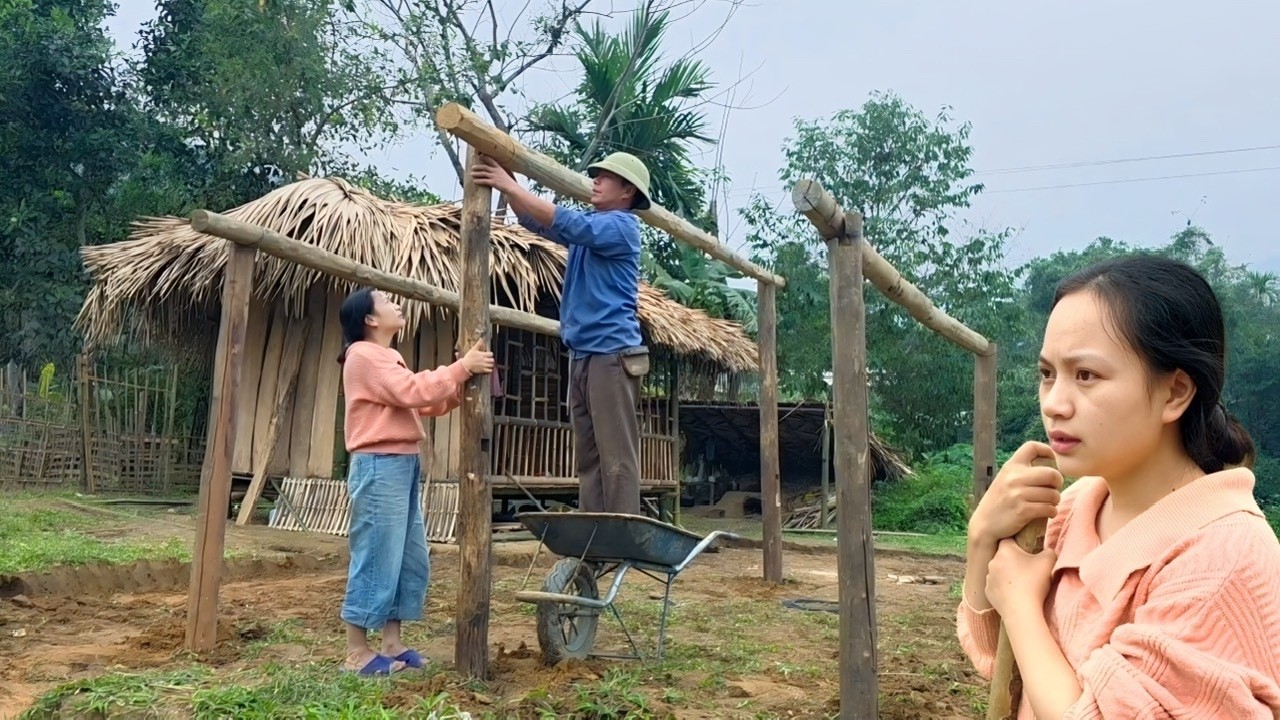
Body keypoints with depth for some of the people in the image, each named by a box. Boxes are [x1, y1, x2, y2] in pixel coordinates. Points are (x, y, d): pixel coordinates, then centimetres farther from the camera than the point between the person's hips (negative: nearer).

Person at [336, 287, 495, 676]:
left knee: (411, 560, 12)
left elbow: (429, 403, 18)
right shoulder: (364, 355, -9)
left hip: (403, 465, 10)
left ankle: (392, 644, 19)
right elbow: (414, 392, -20)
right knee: (376, 558, -7)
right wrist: (462, 367, -15)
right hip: (379, 466, -10)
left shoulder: (386, 358, 22)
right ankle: (357, 652, 1)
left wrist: (466, 380, 5)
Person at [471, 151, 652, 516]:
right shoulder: (589, 226, 19)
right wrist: (507, 181, 3)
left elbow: (565, 222, -20)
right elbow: (535, 221, 20)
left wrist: (510, 185, -16)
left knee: (616, 457, -10)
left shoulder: (620, 225, -7)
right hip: (582, 355, 9)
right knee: (588, 456, 8)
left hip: (612, 355, -9)